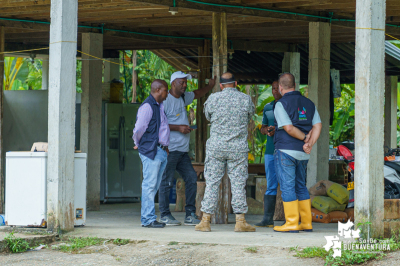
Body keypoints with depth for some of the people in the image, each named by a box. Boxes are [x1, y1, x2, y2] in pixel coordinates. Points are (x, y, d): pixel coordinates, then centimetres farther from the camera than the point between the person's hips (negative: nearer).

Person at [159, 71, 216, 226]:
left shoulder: (184, 98, 16)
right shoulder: (166, 100, -9)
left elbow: (197, 94, 39)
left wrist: (210, 86, 35)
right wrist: (178, 128, -16)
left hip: (183, 150, 9)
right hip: (170, 149, -9)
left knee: (191, 178, 3)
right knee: (166, 181, -5)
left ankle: (190, 215, 7)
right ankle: (165, 215, 2)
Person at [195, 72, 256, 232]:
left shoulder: (213, 99, -2)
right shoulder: (246, 99, -1)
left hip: (216, 147, 0)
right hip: (239, 148, 0)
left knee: (212, 183, 4)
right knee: (238, 184, 4)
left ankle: (205, 221, 4)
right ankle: (240, 222, 3)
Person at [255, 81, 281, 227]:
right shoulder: (268, 107, 17)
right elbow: (262, 128, 23)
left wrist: (278, 130, -16)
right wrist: (266, 130, 0)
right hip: (270, 150, 5)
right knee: (271, 186, 4)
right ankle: (267, 219, 4)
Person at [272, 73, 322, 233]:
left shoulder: (281, 104, -8)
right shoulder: (309, 103, 12)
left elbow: (289, 128, -17)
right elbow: (317, 126, 4)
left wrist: (305, 138, -4)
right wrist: (310, 144, -6)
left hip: (286, 150, -7)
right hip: (303, 154, 7)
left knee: (287, 187, -3)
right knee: (300, 186, 15)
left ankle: (292, 223, -6)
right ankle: (307, 223, 13)